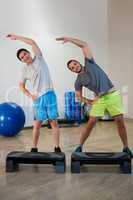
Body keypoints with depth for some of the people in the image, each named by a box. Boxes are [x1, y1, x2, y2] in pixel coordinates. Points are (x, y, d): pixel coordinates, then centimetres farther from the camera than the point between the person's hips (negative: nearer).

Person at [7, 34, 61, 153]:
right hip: (38, 98, 2)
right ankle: (34, 148, 15)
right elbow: (21, 86, 15)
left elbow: (32, 42, -4)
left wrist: (16, 37, 2)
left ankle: (57, 148, 7)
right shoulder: (25, 70, 8)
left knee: (54, 122, 0)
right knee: (37, 124, 5)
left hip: (49, 94, -1)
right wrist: (30, 95, 0)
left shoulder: (39, 58, 4)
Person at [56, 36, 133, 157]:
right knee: (91, 123, -5)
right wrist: (88, 101, -6)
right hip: (99, 99, 1)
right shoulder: (78, 81, 5)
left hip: (113, 95, -1)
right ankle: (80, 146, 8)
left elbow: (84, 45, -2)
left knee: (120, 121, -4)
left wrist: (70, 39, -9)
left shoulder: (89, 63, 3)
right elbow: (78, 97, 12)